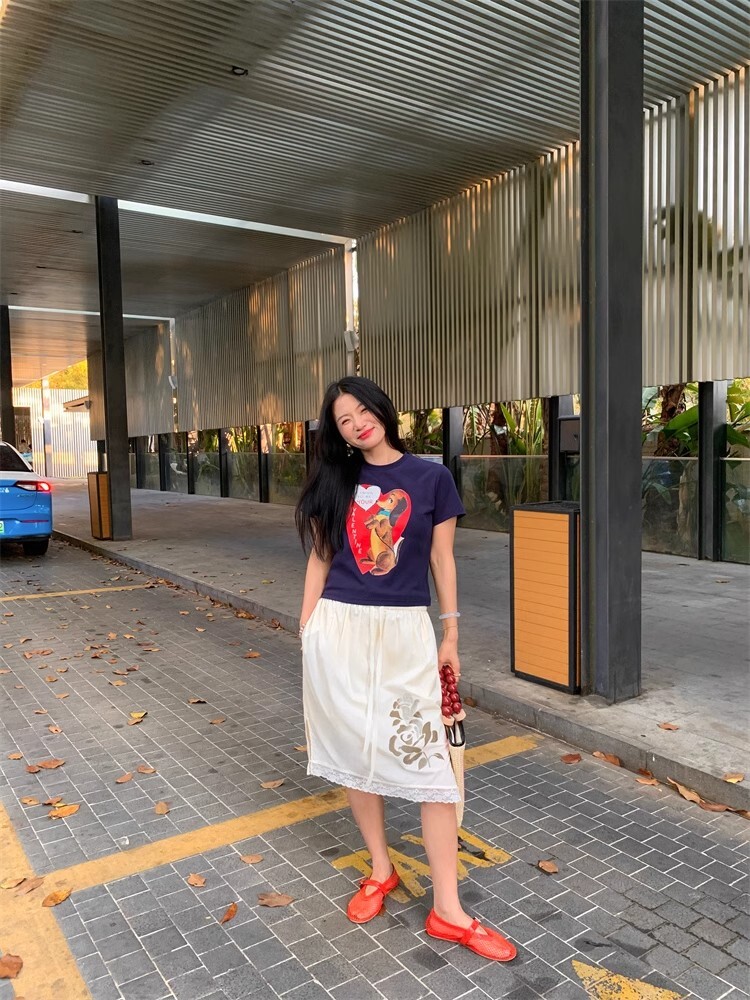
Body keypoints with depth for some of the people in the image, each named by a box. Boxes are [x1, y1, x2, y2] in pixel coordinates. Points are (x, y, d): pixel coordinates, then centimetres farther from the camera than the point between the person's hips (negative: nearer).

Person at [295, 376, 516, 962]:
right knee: (355, 750, 11)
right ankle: (381, 871, 31)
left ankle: (448, 910, 10)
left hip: (404, 632, -2)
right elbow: (320, 557, 9)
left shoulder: (432, 478, 1)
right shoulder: (336, 480, 7)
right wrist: (306, 628, 7)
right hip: (338, 629, 2)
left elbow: (442, 559, 5)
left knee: (429, 759, -2)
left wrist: (451, 637, 6)